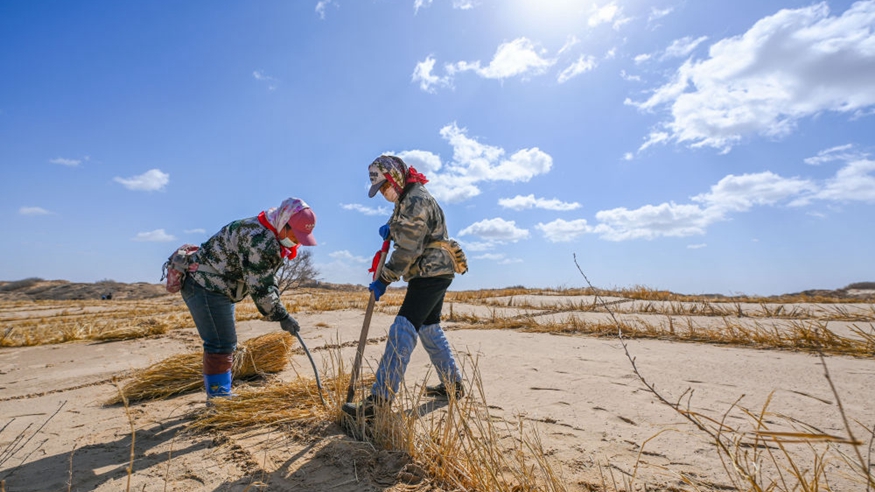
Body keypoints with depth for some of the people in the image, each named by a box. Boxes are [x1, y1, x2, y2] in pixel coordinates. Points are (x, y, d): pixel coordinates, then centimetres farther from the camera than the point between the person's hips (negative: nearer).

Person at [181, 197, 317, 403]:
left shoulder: (272, 239, 4)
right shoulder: (258, 240, -29)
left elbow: (266, 281, 12)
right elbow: (259, 287, -27)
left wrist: (278, 311, 6)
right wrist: (282, 316, -22)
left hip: (214, 288, 11)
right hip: (205, 287, -11)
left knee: (227, 344, 17)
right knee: (221, 345, -9)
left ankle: (220, 395, 30)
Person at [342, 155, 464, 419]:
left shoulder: (416, 200, -17)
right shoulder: (407, 198, 15)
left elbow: (407, 250, -21)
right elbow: (403, 226, 28)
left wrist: (384, 280, -15)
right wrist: (389, 227, 5)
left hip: (431, 274, -11)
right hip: (434, 273, 11)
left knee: (402, 331, -14)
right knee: (429, 328, 17)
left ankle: (379, 400, -11)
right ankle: (453, 385, 30)